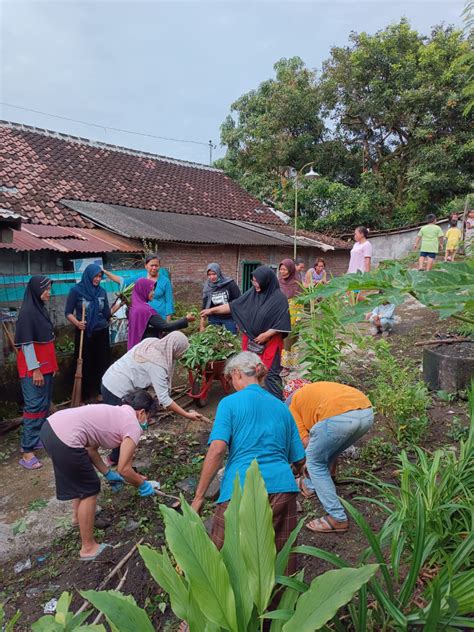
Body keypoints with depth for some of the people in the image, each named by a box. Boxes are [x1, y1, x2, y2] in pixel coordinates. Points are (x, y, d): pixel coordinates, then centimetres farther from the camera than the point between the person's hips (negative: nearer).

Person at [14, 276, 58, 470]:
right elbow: (26, 343, -19)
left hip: (45, 365, 9)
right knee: (34, 406, -7)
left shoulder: (41, 308, 9)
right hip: (34, 368, -9)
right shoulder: (27, 312, -17)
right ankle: (27, 451, -1)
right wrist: (35, 369, -20)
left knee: (45, 404, 16)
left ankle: (39, 437, 29)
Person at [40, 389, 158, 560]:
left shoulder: (115, 413, 24)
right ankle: (88, 548, 22)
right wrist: (142, 485, 16)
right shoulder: (133, 426, 0)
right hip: (64, 440, -10)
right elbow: (124, 469, -1)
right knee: (90, 490, 9)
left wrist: (109, 474, 31)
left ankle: (78, 516, 53)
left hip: (51, 426, 10)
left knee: (82, 478, 32)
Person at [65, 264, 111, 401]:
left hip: (102, 333, 3)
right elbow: (68, 313, -7)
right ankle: (85, 396, 18)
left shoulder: (102, 291, 5)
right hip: (84, 333, -3)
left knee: (102, 364, 8)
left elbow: (107, 314, 6)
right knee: (85, 365, 5)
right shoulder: (76, 290, -6)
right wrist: (77, 323, -22)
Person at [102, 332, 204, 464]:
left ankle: (116, 457, 37)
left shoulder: (152, 342, -1)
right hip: (117, 391, -9)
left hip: (110, 381, 9)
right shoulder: (157, 365, -25)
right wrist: (187, 415, -20)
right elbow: (164, 399, -25)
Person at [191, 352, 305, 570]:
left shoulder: (230, 402, 3)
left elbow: (217, 449, -10)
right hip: (283, 486, 4)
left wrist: (198, 497, -5)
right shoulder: (281, 406, 16)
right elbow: (299, 460, 18)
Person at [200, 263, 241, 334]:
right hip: (214, 319, 3)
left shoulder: (230, 284, -10)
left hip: (229, 319, -3)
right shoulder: (207, 287, 0)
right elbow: (205, 306, 5)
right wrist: (202, 325, 2)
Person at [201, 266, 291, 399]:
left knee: (270, 373, -2)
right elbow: (233, 305, 6)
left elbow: (283, 323, -14)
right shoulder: (252, 293, 1)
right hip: (250, 340, 6)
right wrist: (212, 310, 5)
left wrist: (266, 334, -17)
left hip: (270, 342, -5)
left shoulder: (279, 298, -14)